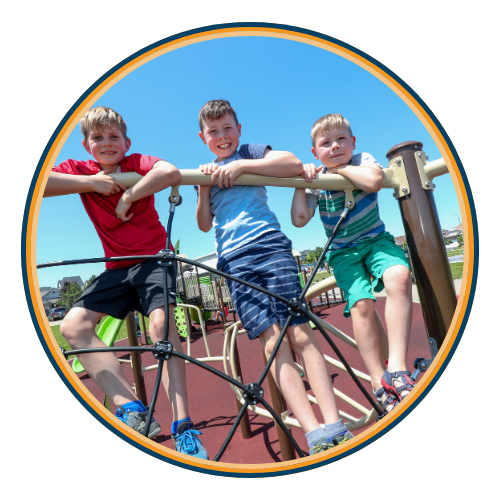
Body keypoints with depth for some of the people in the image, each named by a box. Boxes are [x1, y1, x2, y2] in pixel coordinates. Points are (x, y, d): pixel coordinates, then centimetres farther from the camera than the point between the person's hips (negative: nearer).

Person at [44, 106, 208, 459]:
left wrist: (127, 197, -18)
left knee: (161, 323, -25)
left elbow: (171, 172, -24)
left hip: (153, 257, -4)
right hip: (118, 268, 5)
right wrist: (90, 183, -14)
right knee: (73, 326, -12)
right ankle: (132, 412, -14)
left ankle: (183, 427, -17)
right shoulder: (80, 171, 7)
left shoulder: (137, 163, -1)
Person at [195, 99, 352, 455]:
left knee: (300, 334, -11)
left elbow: (294, 164, -2)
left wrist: (241, 165, -5)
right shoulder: (205, 173, 27)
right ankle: (314, 434, -12)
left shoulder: (250, 152, 17)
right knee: (272, 342, -11)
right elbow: (204, 224, 16)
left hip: (270, 247, -2)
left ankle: (335, 426, -8)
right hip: (234, 262, 3)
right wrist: (203, 188, 2)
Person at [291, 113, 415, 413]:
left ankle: (397, 369, -28)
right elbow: (299, 219, -17)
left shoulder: (362, 161, -2)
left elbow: (374, 181, -27)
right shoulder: (316, 181, -3)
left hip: (376, 239, 1)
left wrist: (340, 167, -17)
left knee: (399, 277, -32)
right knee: (361, 304, -23)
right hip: (343, 252, 0)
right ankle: (381, 383, -11)